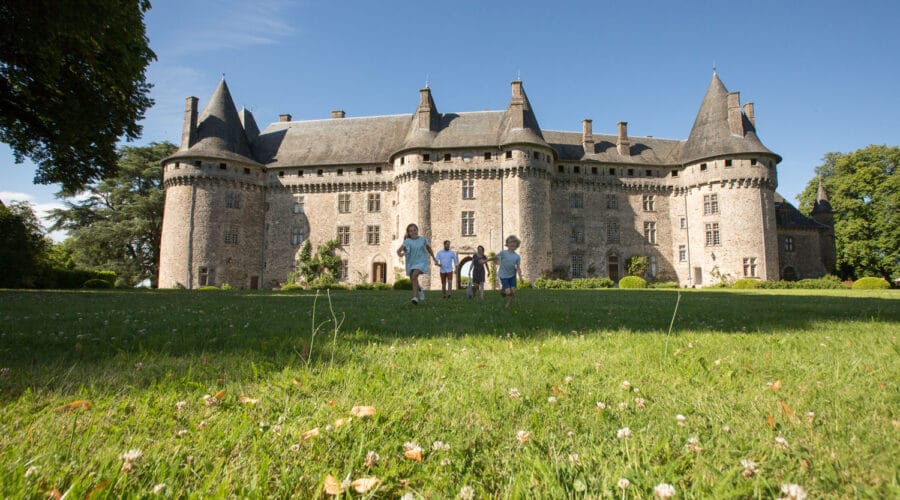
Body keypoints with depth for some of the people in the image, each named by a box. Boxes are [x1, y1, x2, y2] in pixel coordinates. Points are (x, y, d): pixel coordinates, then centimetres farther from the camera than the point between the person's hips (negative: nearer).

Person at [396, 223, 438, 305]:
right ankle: (420, 290, 50)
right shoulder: (407, 241, -8)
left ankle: (415, 297, -28)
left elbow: (428, 248, 16)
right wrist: (400, 254, -44)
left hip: (421, 262, -2)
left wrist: (434, 258, 23)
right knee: (413, 280, 16)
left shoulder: (422, 239, -2)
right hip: (411, 263, 2)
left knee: (414, 276, -27)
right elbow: (399, 250, -20)